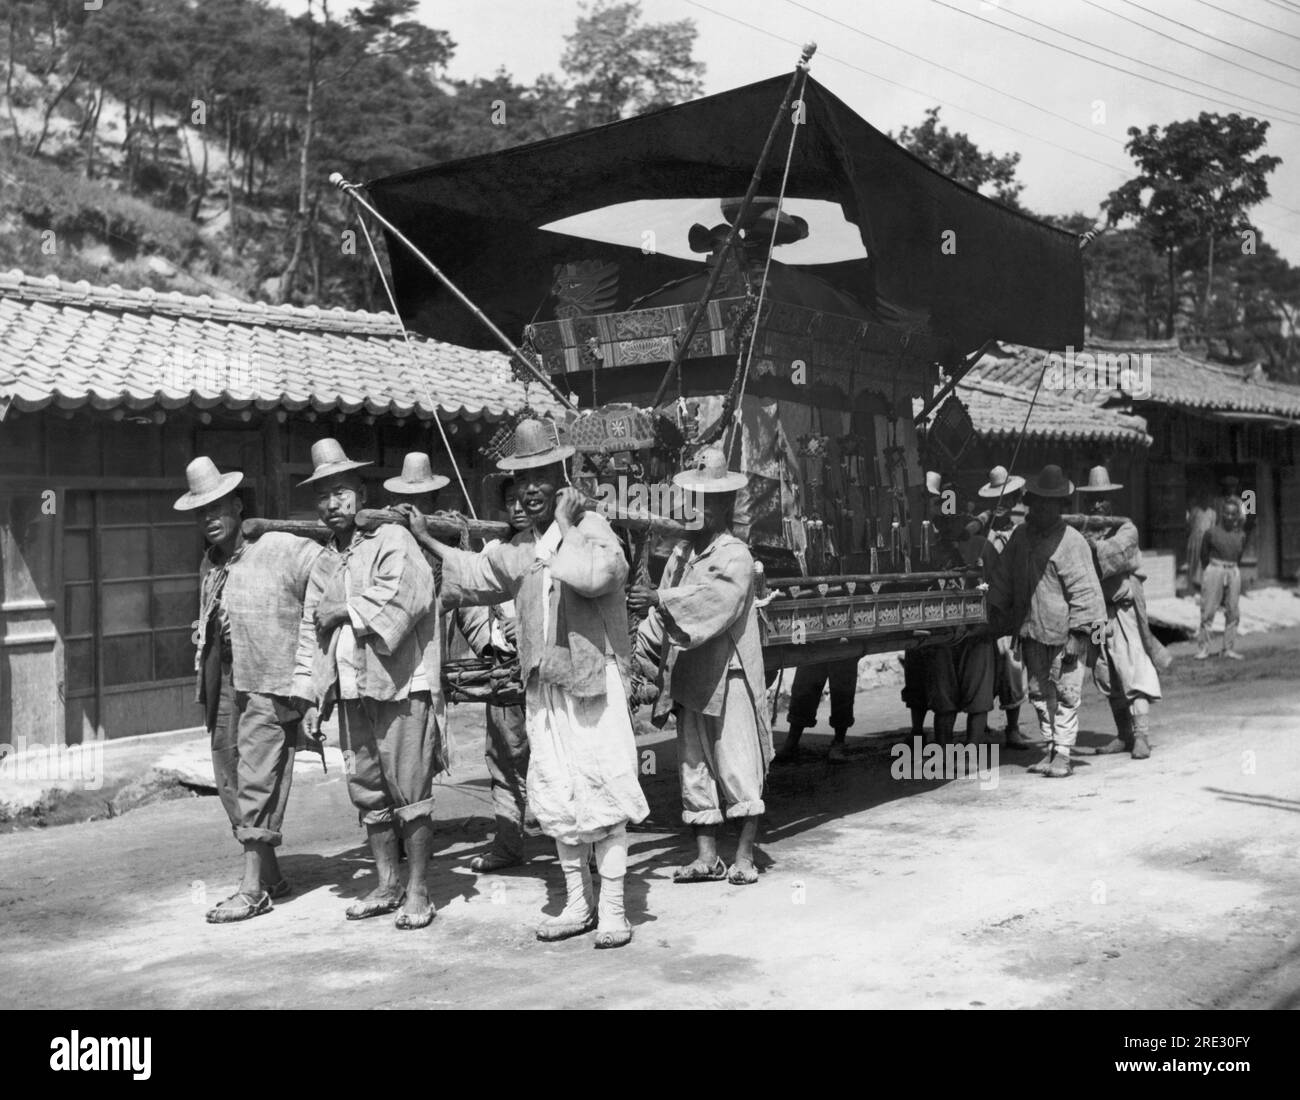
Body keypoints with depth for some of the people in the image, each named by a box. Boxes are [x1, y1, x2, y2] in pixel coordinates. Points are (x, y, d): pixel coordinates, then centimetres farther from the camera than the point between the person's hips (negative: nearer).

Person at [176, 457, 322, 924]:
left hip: (266, 680, -8)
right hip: (221, 678, 8)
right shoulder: (210, 565, 16)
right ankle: (270, 875, 22)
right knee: (229, 778, 11)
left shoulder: (278, 549, -9)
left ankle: (253, 890, -4)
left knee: (257, 780, -9)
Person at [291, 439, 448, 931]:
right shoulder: (325, 561, 16)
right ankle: (387, 884, 24)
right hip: (352, 692, 7)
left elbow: (400, 598, -21)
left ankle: (417, 891, 6)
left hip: (401, 687, -7)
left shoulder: (392, 540, -5)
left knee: (410, 792, -3)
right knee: (366, 792, 12)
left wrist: (345, 610, -9)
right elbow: (310, 630, 18)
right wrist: (308, 699, 9)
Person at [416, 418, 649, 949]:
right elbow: (477, 573, 31)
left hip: (594, 679, -7)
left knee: (603, 791, -5)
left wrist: (564, 526, -17)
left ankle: (612, 909, 4)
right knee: (555, 796, 10)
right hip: (544, 683, 7)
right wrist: (426, 540, 31)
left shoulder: (591, 527, -8)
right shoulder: (522, 547, 13)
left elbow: (598, 574, -30)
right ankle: (577, 903, 22)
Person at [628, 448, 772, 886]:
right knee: (694, 766, 9)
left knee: (738, 765, -1)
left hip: (729, 675, -6)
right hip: (690, 676, 7)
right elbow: (665, 609, 13)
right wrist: (644, 643, 0)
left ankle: (744, 856, 9)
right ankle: (706, 857, 18)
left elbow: (712, 599, -24)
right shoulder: (682, 551, 12)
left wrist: (659, 599, -32)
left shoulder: (735, 555, -7)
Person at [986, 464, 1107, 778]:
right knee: (1039, 692, 12)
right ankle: (1050, 749, 22)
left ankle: (1063, 754, 5)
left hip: (1062, 631, -6)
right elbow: (1003, 577, 18)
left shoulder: (1071, 542, -11)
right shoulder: (1020, 535, 9)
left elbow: (1084, 588, -12)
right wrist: (998, 615, 15)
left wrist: (1077, 633, -14)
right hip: (1030, 631, 6)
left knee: (1065, 693, -1)